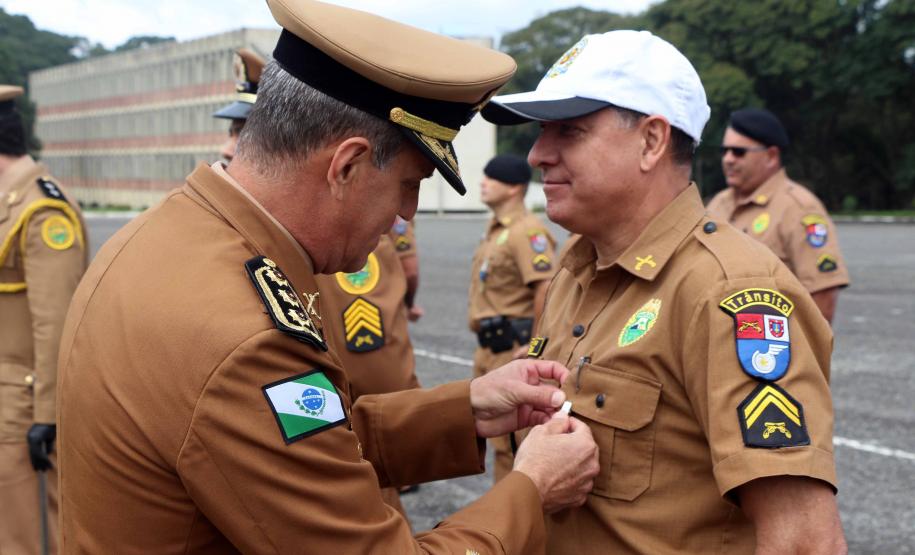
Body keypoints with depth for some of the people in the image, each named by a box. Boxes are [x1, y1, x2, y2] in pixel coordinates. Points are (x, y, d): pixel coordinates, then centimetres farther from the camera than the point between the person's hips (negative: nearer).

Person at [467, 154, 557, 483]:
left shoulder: (527, 231, -17)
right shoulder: (495, 230, 15)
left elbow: (546, 287, -26)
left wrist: (536, 344, -24)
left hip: (514, 347, -10)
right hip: (489, 345, 10)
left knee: (510, 434, -3)